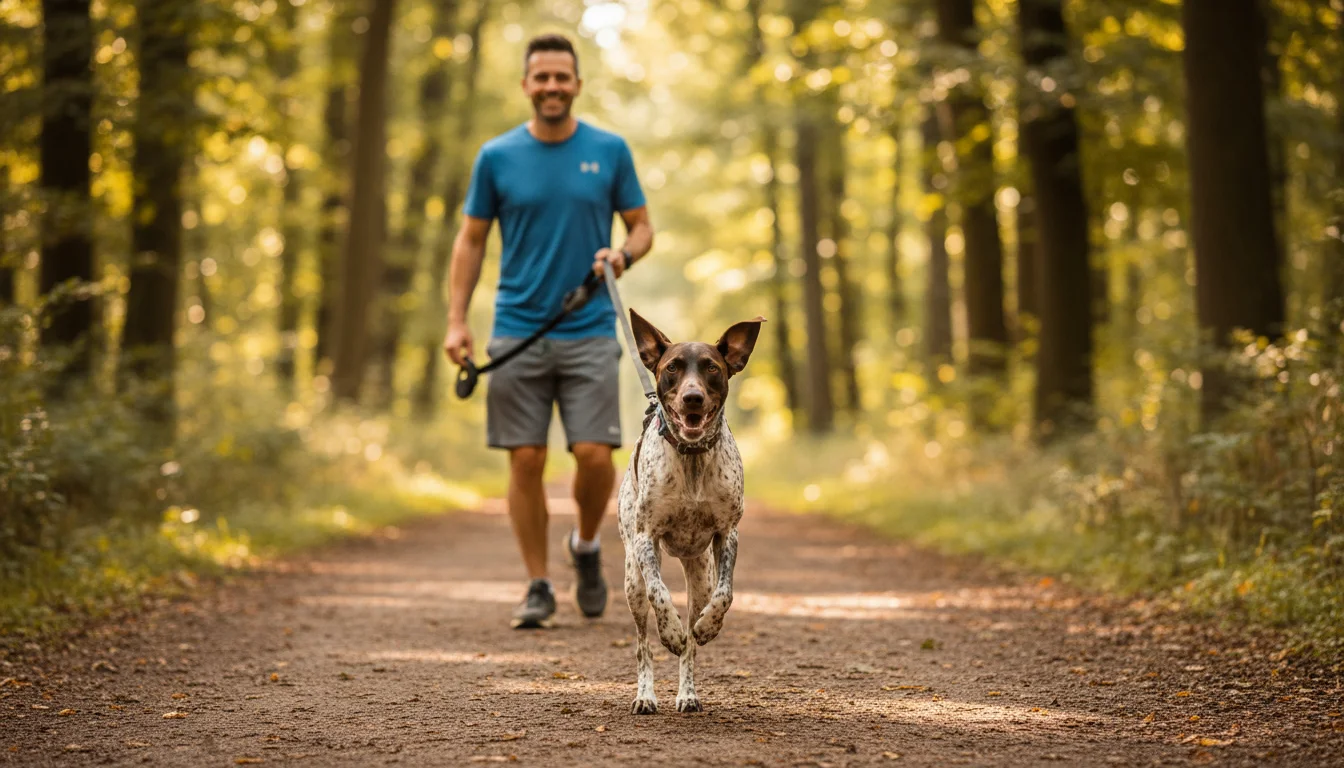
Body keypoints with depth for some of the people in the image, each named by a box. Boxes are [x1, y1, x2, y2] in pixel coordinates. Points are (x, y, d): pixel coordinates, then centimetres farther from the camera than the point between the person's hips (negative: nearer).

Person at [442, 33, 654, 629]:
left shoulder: (610, 151, 4)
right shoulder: (497, 156, 4)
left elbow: (642, 226, 10)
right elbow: (470, 240, 9)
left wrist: (623, 254, -14)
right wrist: (456, 322, 0)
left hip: (590, 332, 0)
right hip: (517, 331, 1)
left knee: (594, 454, -9)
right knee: (526, 460, 0)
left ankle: (586, 545, 20)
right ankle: (538, 586, 11)